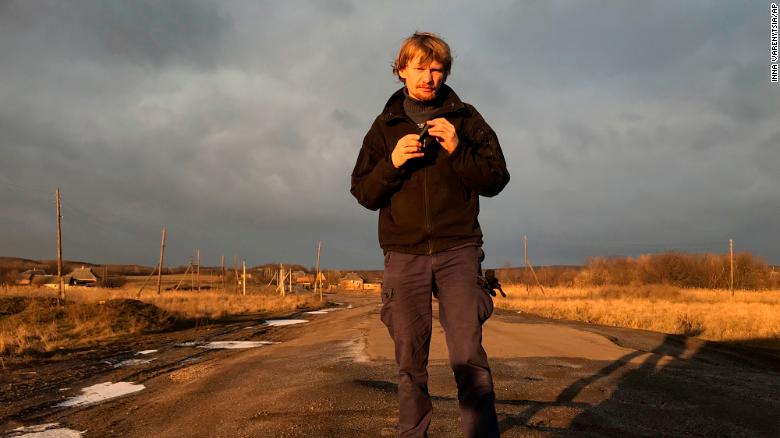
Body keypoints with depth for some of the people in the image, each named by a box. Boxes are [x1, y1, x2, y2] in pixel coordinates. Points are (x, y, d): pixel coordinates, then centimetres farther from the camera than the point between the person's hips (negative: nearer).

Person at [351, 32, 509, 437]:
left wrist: (458, 150, -12)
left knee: (468, 356, -11)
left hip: (458, 251, -1)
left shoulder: (466, 118, 9)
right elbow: (363, 193, 8)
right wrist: (392, 163, -11)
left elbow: (496, 180, 4)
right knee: (410, 362, 5)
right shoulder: (384, 126, 12)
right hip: (403, 255, 2)